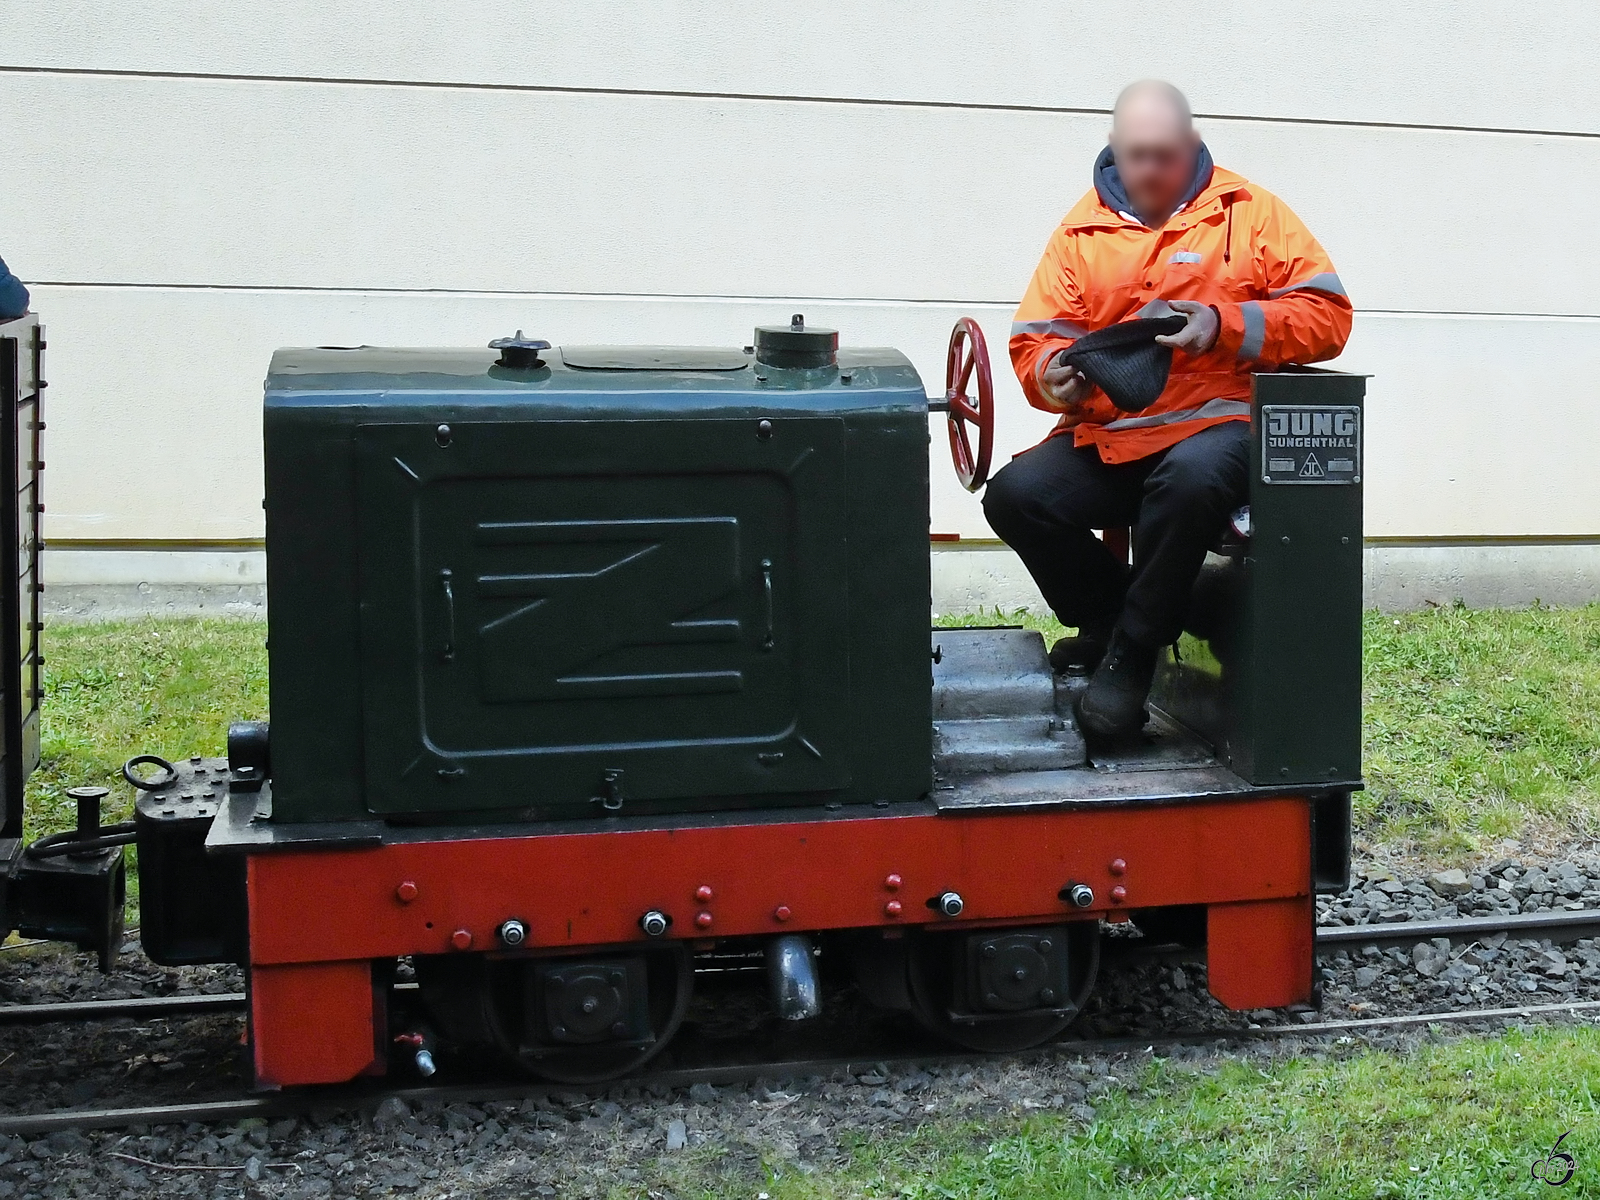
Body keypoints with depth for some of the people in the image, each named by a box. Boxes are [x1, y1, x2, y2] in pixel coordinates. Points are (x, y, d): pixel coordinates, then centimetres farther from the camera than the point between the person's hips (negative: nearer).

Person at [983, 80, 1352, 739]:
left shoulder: (1251, 212, 5)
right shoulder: (1083, 228, 12)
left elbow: (1328, 314, -2)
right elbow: (1034, 336, 10)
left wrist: (1226, 324, -17)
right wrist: (1053, 374, -14)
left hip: (1216, 422, -3)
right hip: (1105, 436, 3)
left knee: (1193, 477, -38)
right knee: (1014, 494, -23)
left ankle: (1132, 650, -17)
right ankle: (1108, 615, 4)